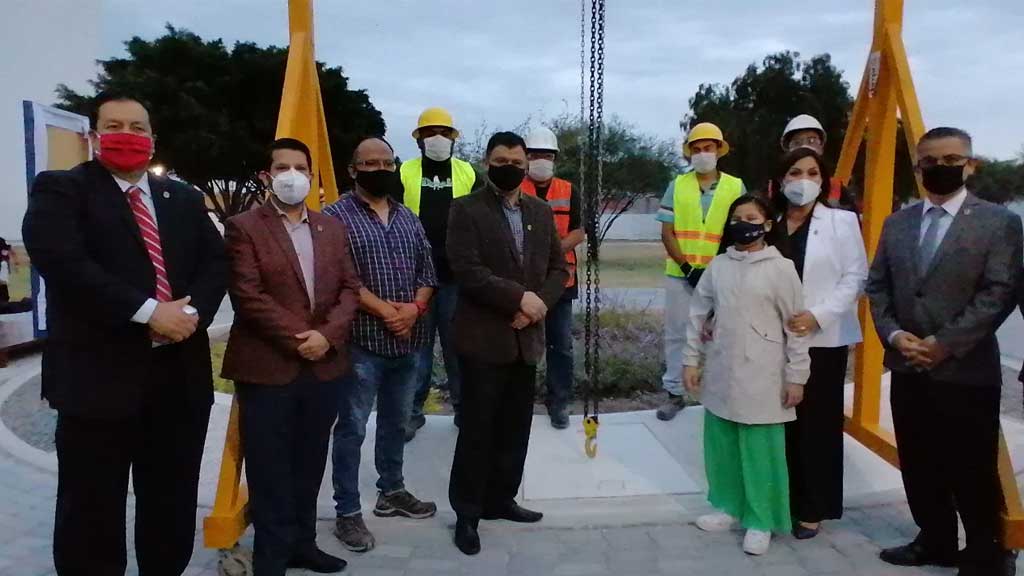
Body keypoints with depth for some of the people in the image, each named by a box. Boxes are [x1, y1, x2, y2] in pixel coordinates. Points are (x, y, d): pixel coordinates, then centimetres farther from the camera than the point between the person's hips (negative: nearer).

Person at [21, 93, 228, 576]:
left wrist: (193, 312, -11)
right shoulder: (60, 190, 0)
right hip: (98, 375, -4)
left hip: (180, 374, 5)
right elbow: (64, 262, -15)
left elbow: (216, 261, 8)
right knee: (93, 511, 7)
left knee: (173, 505, 15)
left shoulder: (184, 198, 16)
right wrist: (149, 312, -20)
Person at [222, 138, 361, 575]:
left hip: (324, 366, 5)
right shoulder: (244, 227, -3)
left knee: (309, 466, 15)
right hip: (268, 368, -5)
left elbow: (350, 288, 7)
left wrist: (327, 334, -9)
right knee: (271, 472, 5)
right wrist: (296, 340, -16)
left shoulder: (332, 228, 13)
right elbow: (248, 296, -12)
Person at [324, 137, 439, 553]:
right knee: (352, 428, 2)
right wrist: (383, 309, -18)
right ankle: (347, 512, 14)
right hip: (362, 341, -6)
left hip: (407, 341, 6)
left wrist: (415, 307, -8)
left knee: (397, 422, 18)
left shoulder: (408, 218, 12)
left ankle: (391, 492, 34)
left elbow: (427, 270, 10)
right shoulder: (336, 216, -6)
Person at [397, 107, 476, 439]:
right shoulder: (405, 173, 2)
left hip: (457, 274, 1)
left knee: (458, 343, 9)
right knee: (416, 343, 7)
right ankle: (413, 410, 17)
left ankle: (463, 406, 22)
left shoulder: (467, 173, 5)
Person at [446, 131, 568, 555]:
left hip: (527, 338, 5)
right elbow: (467, 270, -16)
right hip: (484, 338, -5)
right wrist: (519, 297, -19)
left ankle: (500, 499, 29)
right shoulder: (467, 209, -4)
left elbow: (559, 268, 10)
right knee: (477, 429, 2)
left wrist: (538, 304, -8)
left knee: (515, 428, 13)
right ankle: (467, 512, 16)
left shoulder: (541, 211, 12)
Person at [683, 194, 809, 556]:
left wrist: (796, 377, -5)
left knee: (760, 451, 4)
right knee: (720, 445, 13)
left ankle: (761, 521, 19)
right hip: (720, 373, 4)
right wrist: (691, 360, 6)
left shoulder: (781, 268, -6)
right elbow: (698, 315, 9)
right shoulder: (718, 265, 4)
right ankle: (728, 506, 32)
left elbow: (795, 326, -4)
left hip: (761, 378, -4)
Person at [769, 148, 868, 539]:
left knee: (817, 424, 4)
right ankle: (782, 499, 22)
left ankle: (813, 508, 18)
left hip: (824, 340, -2)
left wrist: (818, 315, -17)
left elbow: (855, 278, -5)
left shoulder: (842, 222, 1)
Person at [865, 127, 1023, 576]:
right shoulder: (897, 223, 11)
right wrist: (893, 334, -6)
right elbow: (877, 286, 10)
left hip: (967, 371, -5)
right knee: (919, 466, 14)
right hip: (908, 369, 5)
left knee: (971, 471, 4)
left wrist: (945, 344, -17)